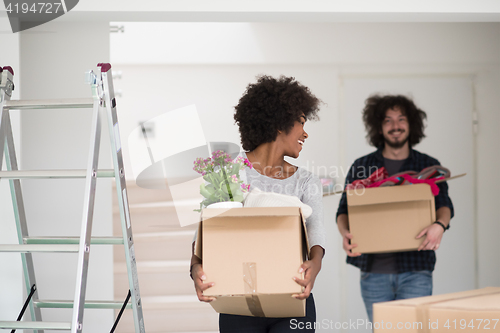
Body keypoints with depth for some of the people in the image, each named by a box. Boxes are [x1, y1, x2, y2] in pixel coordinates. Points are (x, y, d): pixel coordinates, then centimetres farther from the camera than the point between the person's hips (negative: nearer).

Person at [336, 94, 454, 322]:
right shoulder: (361, 167, 10)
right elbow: (344, 209, 9)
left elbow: (444, 204, 0)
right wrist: (345, 233, -13)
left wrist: (439, 225, -23)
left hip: (415, 271, -1)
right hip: (374, 271, 1)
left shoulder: (428, 166, 10)